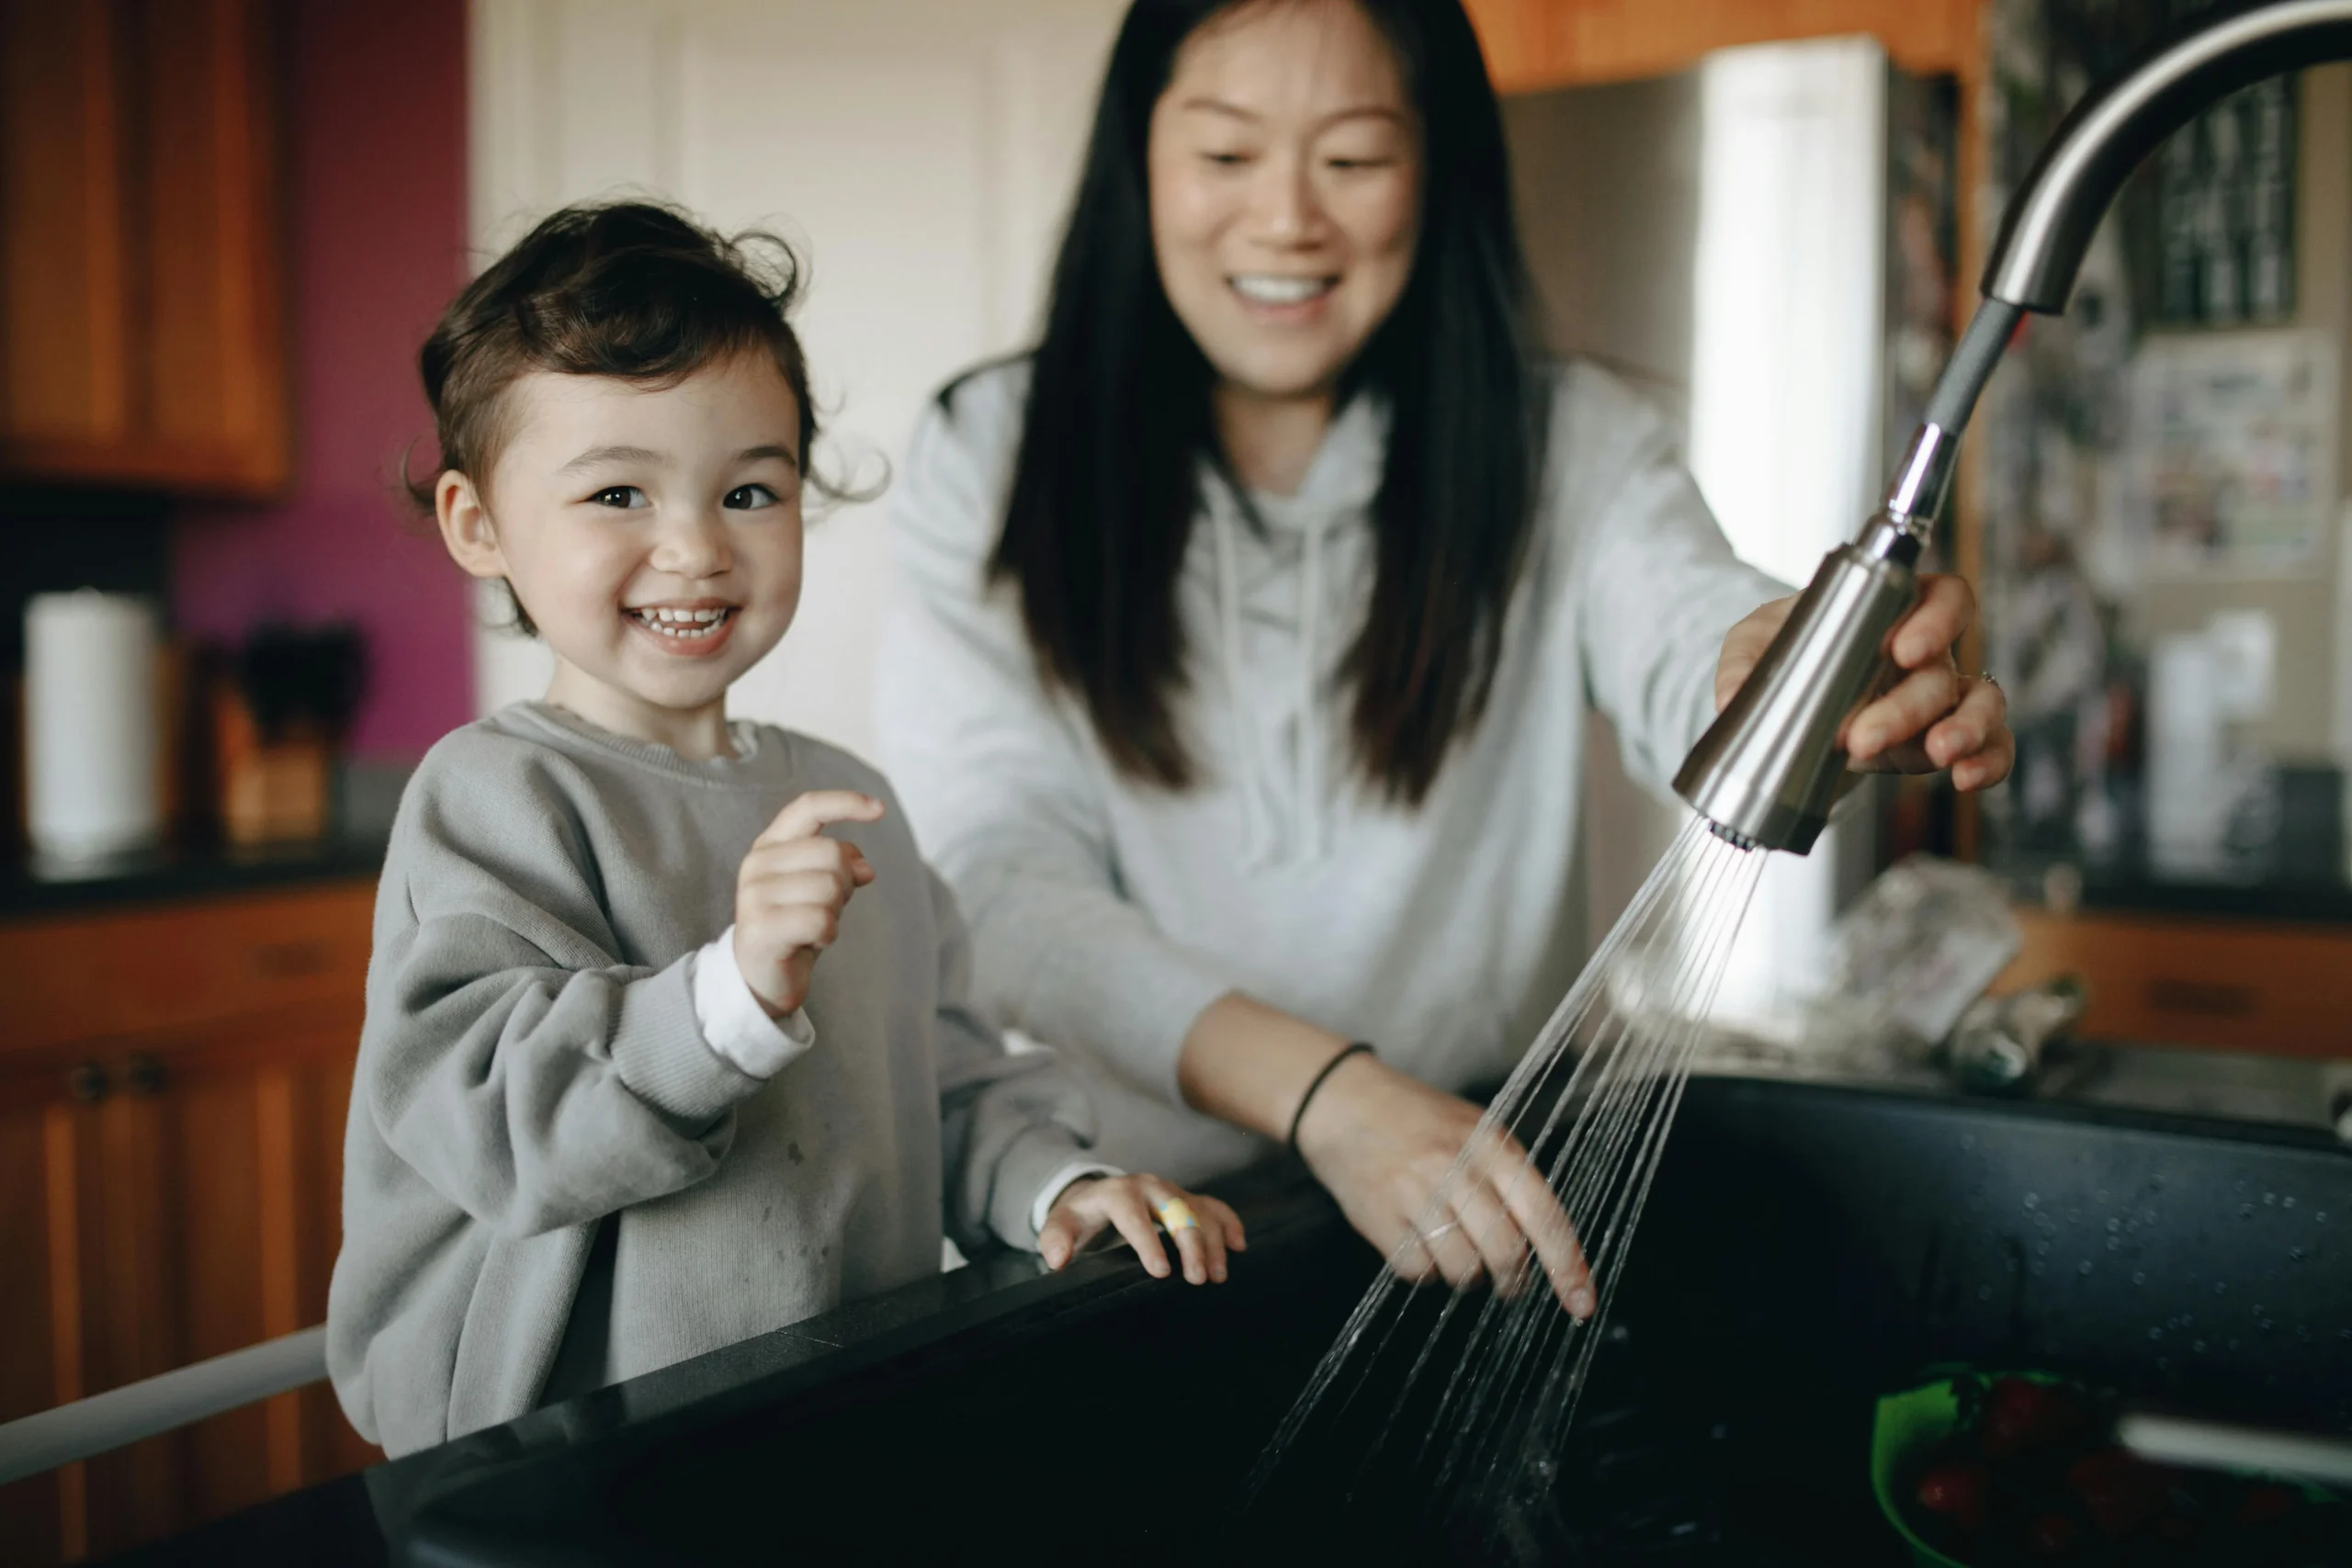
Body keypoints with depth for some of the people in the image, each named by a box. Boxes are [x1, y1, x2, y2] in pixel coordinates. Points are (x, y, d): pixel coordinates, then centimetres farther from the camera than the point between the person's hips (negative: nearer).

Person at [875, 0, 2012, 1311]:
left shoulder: (1569, 447, 5)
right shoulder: (990, 463, 1)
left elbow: (1688, 643, -17)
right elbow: (1003, 881, -10)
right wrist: (1329, 1095, -26)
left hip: (1502, 1191, 1)